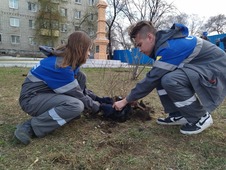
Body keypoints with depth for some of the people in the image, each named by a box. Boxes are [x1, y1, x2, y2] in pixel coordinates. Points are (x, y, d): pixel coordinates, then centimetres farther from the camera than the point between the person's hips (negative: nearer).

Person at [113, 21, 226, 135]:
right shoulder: (165, 40, 4)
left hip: (216, 70, -9)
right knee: (160, 76, 0)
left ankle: (201, 117, -9)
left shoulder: (169, 47, -26)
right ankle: (178, 115, 4)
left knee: (169, 80, -32)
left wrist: (126, 101, -14)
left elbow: (151, 79, -24)